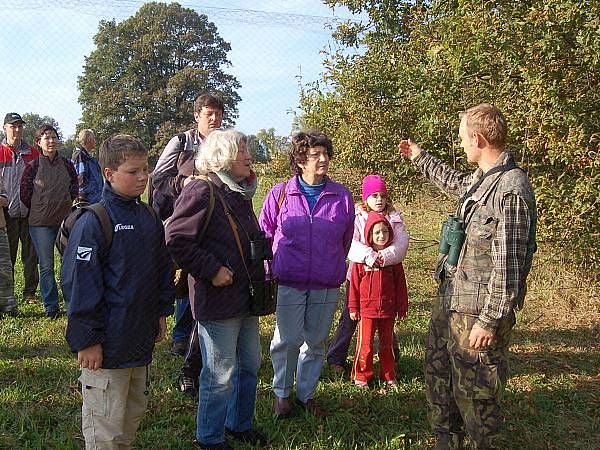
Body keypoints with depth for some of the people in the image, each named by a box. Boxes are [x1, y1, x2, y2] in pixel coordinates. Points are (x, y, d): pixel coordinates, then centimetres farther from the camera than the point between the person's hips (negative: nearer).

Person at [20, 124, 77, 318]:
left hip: (66, 220, 2)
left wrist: (64, 207, 5)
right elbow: (25, 194, -1)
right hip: (40, 223, -2)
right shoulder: (32, 166, -2)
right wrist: (41, 210, 2)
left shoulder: (67, 164, 6)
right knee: (46, 267, 2)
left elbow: (74, 189, 12)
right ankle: (51, 306, 13)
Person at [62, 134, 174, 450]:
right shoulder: (93, 221, -16)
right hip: (107, 343, -7)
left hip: (141, 339, 7)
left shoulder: (149, 217, 7)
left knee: (134, 413, 21)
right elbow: (79, 283, -17)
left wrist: (161, 311, 16)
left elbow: (162, 267, 18)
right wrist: (87, 340, -17)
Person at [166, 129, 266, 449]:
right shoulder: (201, 191, -16)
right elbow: (176, 240, -21)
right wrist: (211, 270, -20)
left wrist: (259, 274, 15)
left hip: (246, 298, 9)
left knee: (250, 366, 20)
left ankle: (240, 424, 40)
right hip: (217, 300, -9)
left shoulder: (241, 193, 13)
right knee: (220, 376, 3)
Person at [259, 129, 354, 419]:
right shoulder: (280, 194, -2)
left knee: (316, 342, 12)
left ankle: (306, 393, 29)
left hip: (327, 286, 2)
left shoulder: (342, 196, 2)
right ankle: (282, 392, 23)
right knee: (287, 340, 1)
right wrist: (272, 271, 8)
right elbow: (264, 235, 8)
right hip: (289, 283, -2)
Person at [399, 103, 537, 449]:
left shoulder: (510, 190, -22)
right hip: (450, 299, 10)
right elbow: (456, 183, 35)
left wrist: (490, 320, -22)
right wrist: (421, 158, 43)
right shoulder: (480, 178, 8)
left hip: (477, 311, -10)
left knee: (474, 390, 2)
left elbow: (508, 265, -24)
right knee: (439, 374, 22)